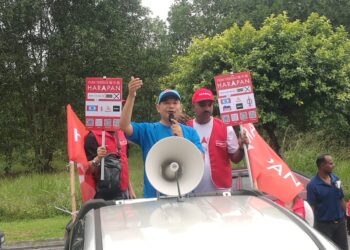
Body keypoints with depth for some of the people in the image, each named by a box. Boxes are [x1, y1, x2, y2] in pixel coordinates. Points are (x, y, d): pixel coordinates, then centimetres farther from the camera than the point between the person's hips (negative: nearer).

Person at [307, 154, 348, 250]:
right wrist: (316, 225, -13)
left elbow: (341, 200, 11)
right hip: (324, 224, -5)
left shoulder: (336, 179, 3)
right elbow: (312, 207, -13)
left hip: (340, 222, 6)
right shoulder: (313, 185, -15)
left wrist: (344, 216, 12)